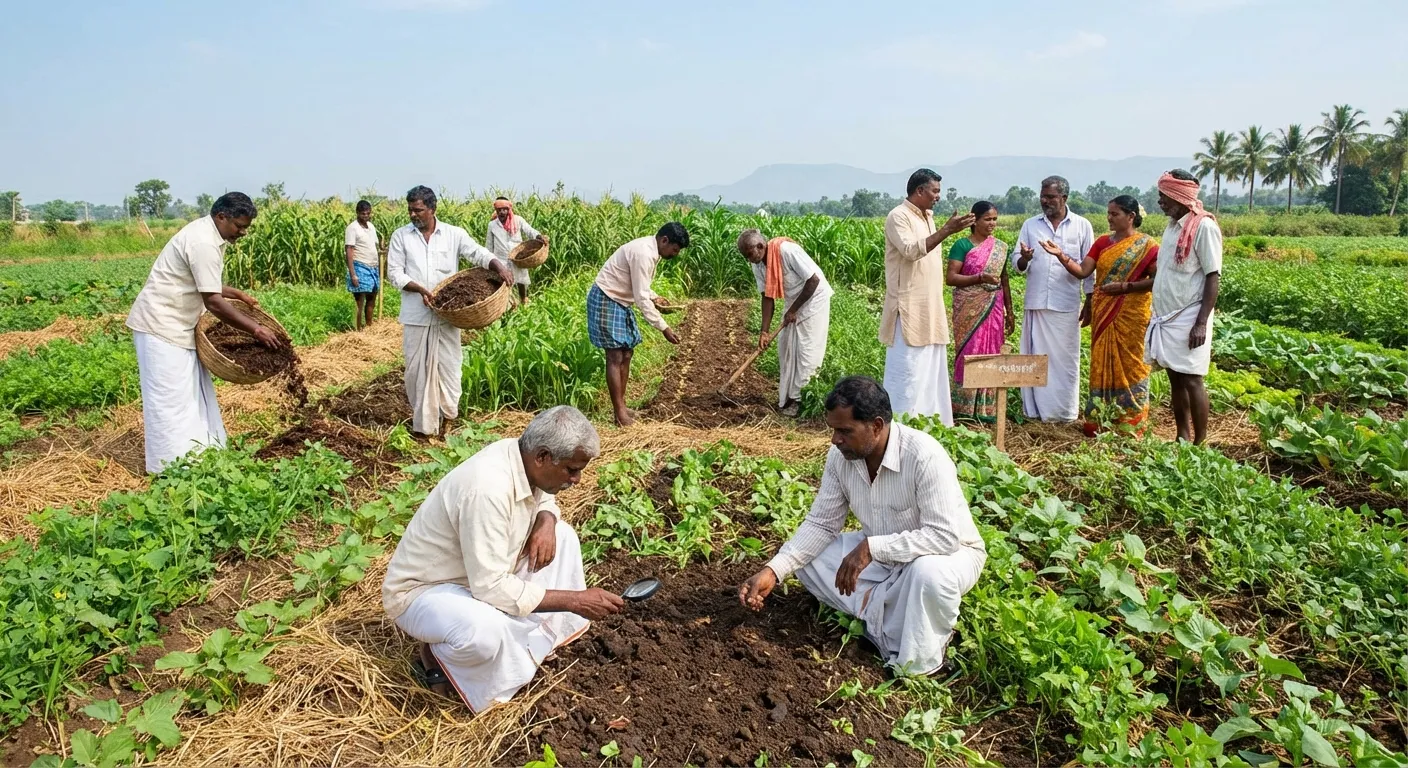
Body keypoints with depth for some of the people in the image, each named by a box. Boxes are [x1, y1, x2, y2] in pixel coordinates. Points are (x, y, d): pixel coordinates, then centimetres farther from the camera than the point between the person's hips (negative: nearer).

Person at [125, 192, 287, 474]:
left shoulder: (208, 234, 8)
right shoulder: (204, 243, -24)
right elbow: (213, 301, -26)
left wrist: (239, 294, 9)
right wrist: (255, 330, -23)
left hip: (177, 324, 11)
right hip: (161, 325, -11)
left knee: (195, 394, 15)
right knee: (171, 400, -5)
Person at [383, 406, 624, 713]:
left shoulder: (523, 457, -11)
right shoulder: (487, 489, -36)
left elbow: (545, 499, 13)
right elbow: (491, 588, -35)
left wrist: (546, 522, -12)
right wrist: (574, 600, -30)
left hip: (480, 573, 9)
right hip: (421, 590, -8)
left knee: (562, 535, 2)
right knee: (486, 629, -38)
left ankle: (546, 635, 5)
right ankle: (438, 655, -4)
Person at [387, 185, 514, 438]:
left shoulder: (454, 234, 1)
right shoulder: (400, 236, 2)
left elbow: (479, 253, -7)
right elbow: (394, 273, -1)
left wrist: (500, 267, -28)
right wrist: (420, 289, -17)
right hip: (415, 315, 1)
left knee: (448, 365, 4)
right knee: (417, 367, 7)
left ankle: (447, 415, 19)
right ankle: (422, 421, 19)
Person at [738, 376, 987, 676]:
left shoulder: (924, 456, -33)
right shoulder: (840, 456, -14)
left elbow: (945, 537, -35)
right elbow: (821, 524, -8)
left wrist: (871, 548, -39)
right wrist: (773, 571, -21)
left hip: (950, 551, -6)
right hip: (881, 555, 6)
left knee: (929, 572, -40)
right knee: (807, 559, -8)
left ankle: (915, 670, -15)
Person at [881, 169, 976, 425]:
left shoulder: (927, 217, 17)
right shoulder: (898, 216, -10)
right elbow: (911, 250, -25)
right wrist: (946, 230, -28)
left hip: (930, 310, 9)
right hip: (910, 310, -9)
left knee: (931, 370, 11)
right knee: (907, 370, -7)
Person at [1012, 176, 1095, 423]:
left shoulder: (1082, 226, 4)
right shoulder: (1030, 225, 8)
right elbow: (1017, 264, 5)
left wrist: (1090, 304, 2)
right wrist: (1024, 259, -19)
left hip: (1067, 306, -1)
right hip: (1036, 303, 2)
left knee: (1065, 359, 4)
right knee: (1035, 357, 4)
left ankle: (1064, 412, 13)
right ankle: (1034, 411, 11)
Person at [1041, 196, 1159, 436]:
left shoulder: (1147, 245, -5)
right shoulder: (1102, 242, 8)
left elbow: (1156, 280, -10)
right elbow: (1082, 271, -1)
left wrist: (1125, 286, -18)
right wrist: (1061, 255, -15)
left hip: (1132, 314, -4)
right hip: (1104, 313, 5)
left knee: (1131, 363, 1)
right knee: (1102, 362, 7)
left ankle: (1132, 422, 10)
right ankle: (1097, 420, 14)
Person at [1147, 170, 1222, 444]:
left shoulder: (1204, 227, -12)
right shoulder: (1173, 226, 12)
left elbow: (1213, 278, -14)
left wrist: (1202, 323, -20)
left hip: (1188, 320, -8)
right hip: (1167, 317, 8)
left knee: (1191, 381, -3)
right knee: (1176, 380, 11)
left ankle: (1200, 444, 5)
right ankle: (1182, 440, 20)